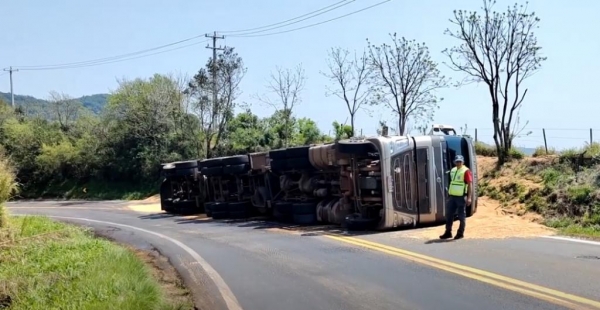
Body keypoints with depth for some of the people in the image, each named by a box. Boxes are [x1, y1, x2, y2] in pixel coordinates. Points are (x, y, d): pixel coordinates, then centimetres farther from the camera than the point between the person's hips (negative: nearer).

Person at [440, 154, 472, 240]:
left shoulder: (466, 171, -10)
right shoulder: (453, 170, 13)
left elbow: (470, 185, -13)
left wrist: (469, 197, -19)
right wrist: (448, 194, 20)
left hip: (461, 197, -7)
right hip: (452, 196, 7)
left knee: (461, 216, 4)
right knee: (449, 214, 9)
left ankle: (460, 233, 14)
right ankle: (448, 232, 18)